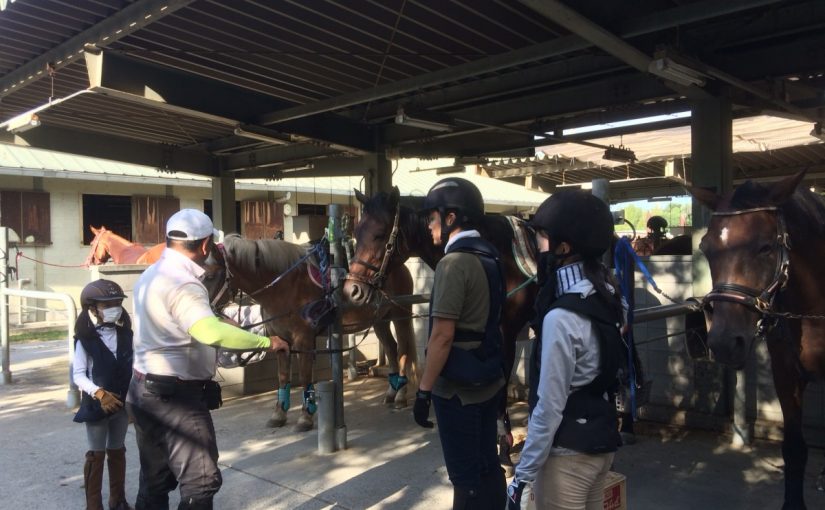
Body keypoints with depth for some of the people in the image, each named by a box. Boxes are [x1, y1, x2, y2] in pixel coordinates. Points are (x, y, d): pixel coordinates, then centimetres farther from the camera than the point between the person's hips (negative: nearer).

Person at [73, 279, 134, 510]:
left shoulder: (125, 335, 1)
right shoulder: (85, 339, -12)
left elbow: (132, 367, 5)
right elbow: (78, 375, -14)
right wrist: (99, 393, -27)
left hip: (122, 403, 5)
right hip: (96, 404, -4)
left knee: (117, 452, 16)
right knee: (97, 455, 4)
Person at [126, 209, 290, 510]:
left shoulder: (152, 274, 10)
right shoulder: (182, 284, -22)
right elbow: (211, 333, -40)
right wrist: (267, 342, -31)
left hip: (147, 391, 10)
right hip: (176, 396, -10)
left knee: (155, 480, 18)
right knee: (201, 481, -1)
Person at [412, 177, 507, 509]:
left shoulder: (453, 263, -19)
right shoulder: (489, 257, 7)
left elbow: (442, 336, -22)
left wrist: (424, 390, -15)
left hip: (458, 388, -8)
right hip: (489, 381, 8)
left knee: (465, 475, 6)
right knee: (488, 467, 18)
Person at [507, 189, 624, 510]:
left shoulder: (562, 318, -25)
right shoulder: (605, 297, 1)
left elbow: (549, 408, -23)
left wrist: (522, 475, -16)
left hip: (568, 453, -8)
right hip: (602, 441, 8)